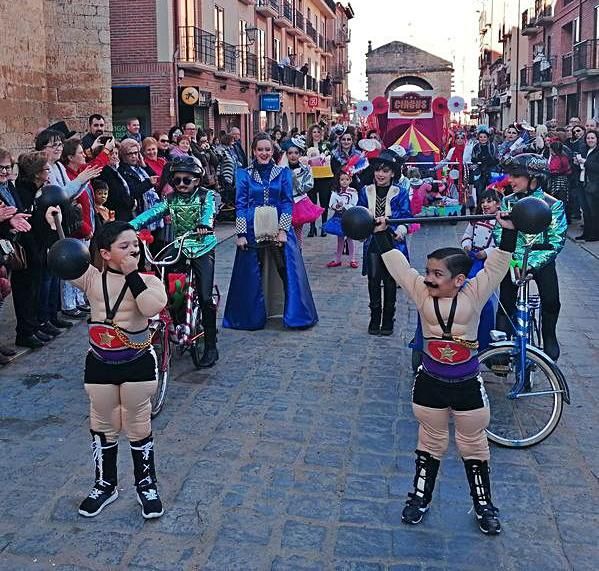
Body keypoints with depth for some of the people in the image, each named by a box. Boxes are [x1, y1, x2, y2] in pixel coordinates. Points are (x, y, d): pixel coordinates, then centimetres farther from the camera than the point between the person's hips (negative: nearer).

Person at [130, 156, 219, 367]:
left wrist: (205, 224, -47)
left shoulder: (206, 196, -2)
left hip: (202, 249, -4)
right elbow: (153, 212, -7)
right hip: (178, 248, 4)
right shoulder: (171, 198, 7)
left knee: (205, 297, -10)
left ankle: (211, 347, -3)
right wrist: (131, 225, -25)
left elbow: (208, 211, -23)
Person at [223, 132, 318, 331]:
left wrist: (282, 230, -9)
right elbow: (240, 205, 2)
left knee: (290, 271, -2)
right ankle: (252, 317, 20)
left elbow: (288, 202, 1)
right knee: (251, 275, 6)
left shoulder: (283, 173, 6)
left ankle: (297, 314, 9)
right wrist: (241, 233, -5)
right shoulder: (244, 174, 5)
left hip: (279, 228, 0)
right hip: (252, 230, 0)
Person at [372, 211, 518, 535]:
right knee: (430, 443, 17)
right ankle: (420, 497, 33)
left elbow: (497, 265, -16)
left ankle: (484, 505, 28)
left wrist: (508, 231, -23)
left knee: (474, 446, 14)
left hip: (468, 385, -1)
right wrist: (381, 234, -9)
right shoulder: (422, 294, -7)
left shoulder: (474, 296, -12)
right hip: (430, 384, 2)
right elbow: (396, 264, -7)